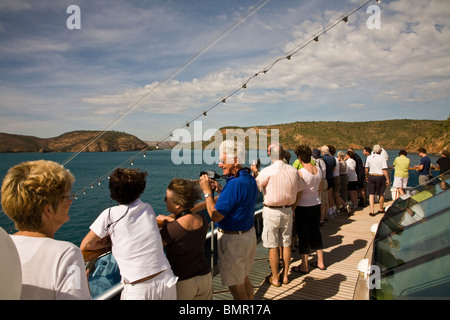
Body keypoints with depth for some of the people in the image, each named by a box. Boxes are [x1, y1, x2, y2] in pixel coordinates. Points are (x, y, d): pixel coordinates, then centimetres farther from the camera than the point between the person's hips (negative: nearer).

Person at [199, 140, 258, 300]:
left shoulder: (234, 184, -26)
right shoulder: (250, 179, 5)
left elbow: (215, 216, -24)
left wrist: (207, 191, -14)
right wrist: (219, 189, 7)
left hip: (233, 240, -10)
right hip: (249, 234, 10)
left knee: (236, 286, 7)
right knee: (244, 280, 25)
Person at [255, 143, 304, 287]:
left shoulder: (267, 171, -17)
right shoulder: (293, 170, 0)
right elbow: (299, 192, 7)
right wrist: (292, 207, 17)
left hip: (272, 211, -5)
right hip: (288, 211, 5)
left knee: (273, 246, 7)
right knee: (286, 244, 16)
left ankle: (275, 278, 19)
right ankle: (285, 275, 29)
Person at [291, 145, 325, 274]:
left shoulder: (300, 173, -20)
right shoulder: (318, 170, 0)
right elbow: (320, 189, 10)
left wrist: (293, 209, -7)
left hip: (303, 207, -6)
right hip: (316, 205, 6)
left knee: (303, 235, 5)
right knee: (316, 232, 19)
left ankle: (304, 266, 16)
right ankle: (320, 262, 30)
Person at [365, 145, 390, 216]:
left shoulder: (369, 157, 2)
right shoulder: (382, 158, -9)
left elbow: (366, 169, 6)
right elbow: (384, 170, -12)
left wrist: (367, 177, 19)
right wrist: (387, 179, -6)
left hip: (371, 176, 2)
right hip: (380, 177, -2)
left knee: (371, 194, 4)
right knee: (381, 194, 15)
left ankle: (372, 211, -5)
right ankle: (381, 209, 31)